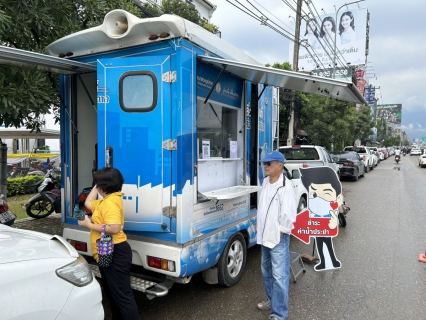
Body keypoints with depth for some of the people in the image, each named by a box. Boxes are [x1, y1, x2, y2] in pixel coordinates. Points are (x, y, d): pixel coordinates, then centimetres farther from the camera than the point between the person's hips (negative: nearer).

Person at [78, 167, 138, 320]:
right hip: (107, 254, 11)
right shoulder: (106, 200, 14)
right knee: (112, 293, 23)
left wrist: (89, 225, -21)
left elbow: (114, 228, -32)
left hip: (114, 254, -11)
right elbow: (88, 203, 29)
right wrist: (96, 185, 22)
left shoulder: (111, 202, -21)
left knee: (122, 295, -5)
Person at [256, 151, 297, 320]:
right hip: (265, 236, 9)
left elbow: (289, 213, -22)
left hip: (278, 238, -9)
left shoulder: (285, 187, -20)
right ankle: (272, 300, 42)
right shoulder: (265, 181, 6)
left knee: (279, 276, -4)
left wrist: (280, 232, -15)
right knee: (266, 271, 23)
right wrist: (259, 223, 15)